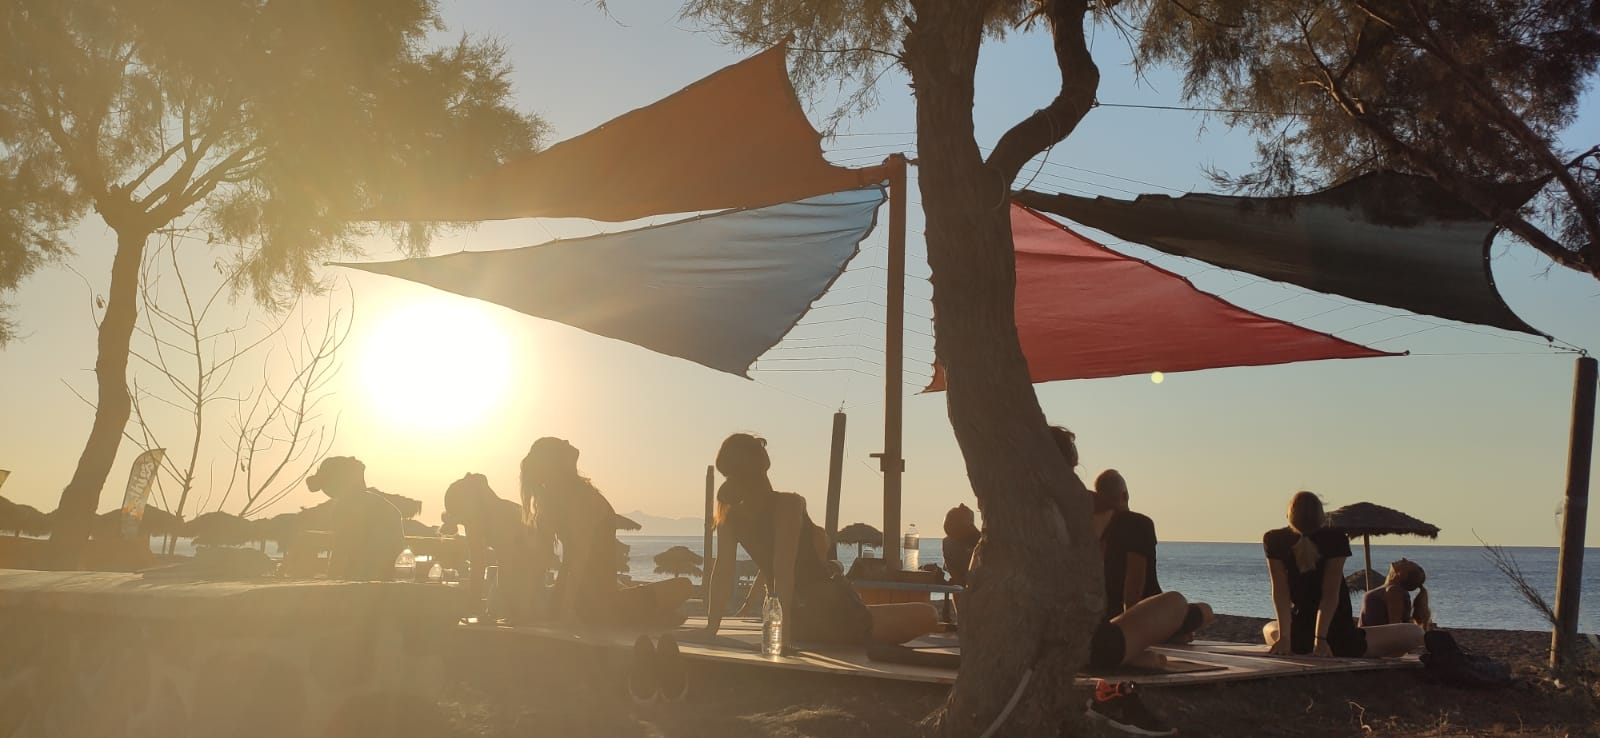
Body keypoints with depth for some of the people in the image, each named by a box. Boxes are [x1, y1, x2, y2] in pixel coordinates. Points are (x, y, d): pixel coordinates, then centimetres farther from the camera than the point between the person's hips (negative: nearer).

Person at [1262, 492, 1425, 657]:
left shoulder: (1273, 541, -8)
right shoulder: (1335, 539, -12)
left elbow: (1280, 591, -12)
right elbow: (1330, 593, -16)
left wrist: (1284, 637, -14)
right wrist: (1321, 639, -19)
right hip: (1340, 641, -2)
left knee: (1269, 629, 40)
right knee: (1415, 633, 12)